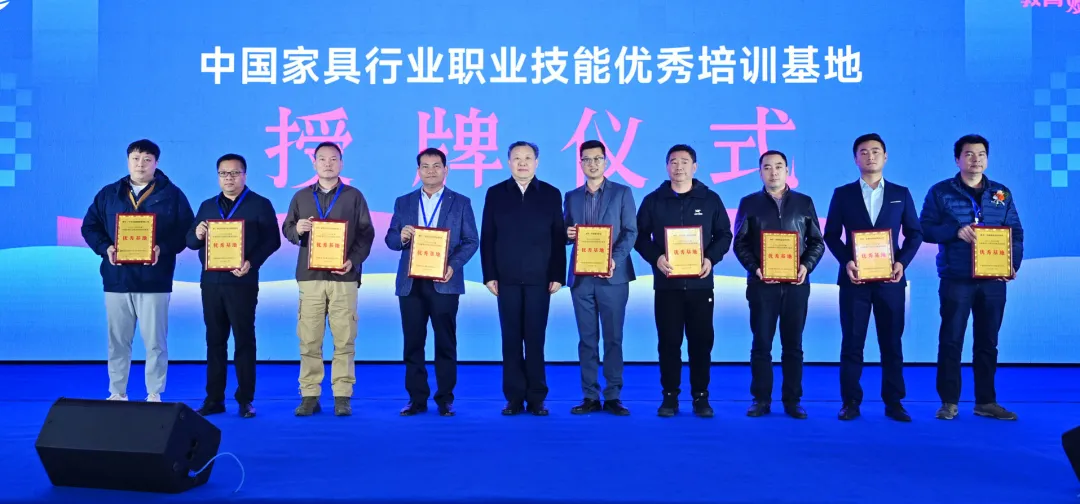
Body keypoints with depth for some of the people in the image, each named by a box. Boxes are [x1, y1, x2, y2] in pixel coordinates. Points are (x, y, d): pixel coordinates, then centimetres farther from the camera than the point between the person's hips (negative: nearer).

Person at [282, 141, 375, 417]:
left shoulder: (354, 196, 6)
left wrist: (353, 261, -11)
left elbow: (366, 234, 3)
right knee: (309, 339, 0)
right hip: (310, 276, 2)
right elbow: (287, 230, 13)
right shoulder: (301, 197, 13)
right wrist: (297, 230, -10)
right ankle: (309, 395, 7)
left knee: (344, 339, -2)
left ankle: (342, 396, 4)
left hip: (343, 276, -2)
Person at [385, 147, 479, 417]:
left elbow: (471, 241, 0)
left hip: (444, 282, -2)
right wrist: (401, 236, -15)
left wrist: (453, 265, -15)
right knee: (413, 342, 4)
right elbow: (390, 239, 9)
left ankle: (445, 399, 10)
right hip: (410, 282, 2)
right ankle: (416, 398, 12)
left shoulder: (461, 202, 5)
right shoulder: (403, 203, 11)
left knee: (445, 343, 2)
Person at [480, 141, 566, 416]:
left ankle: (536, 398, 9)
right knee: (511, 340, 4)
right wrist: (489, 275, -2)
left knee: (535, 340, 2)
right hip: (507, 278, 1)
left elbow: (559, 238, 3)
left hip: (539, 278, -1)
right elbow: (487, 238, 5)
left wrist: (558, 276, -3)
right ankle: (514, 398, 10)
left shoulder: (551, 194, 5)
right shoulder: (495, 194, 6)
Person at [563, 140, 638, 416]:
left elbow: (630, 231, -3)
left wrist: (615, 259, -18)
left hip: (612, 276, -3)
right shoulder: (571, 197, 14)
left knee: (613, 338, -1)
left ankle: (613, 397, 5)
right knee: (587, 339, 5)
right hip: (581, 277, 3)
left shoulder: (622, 193, 4)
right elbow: (567, 235, 14)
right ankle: (590, 397, 9)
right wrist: (568, 234, -10)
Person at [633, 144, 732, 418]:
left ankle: (701, 397, 12)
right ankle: (669, 397, 10)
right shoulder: (653, 200, 6)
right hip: (666, 283, 0)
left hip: (700, 283, 0)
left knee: (701, 340, 2)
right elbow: (640, 237, 4)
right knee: (668, 342, 2)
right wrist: (655, 258, -14)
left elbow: (724, 235, 7)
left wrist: (711, 258, -11)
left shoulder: (711, 199, 6)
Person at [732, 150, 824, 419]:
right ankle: (761, 400, 9)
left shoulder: (804, 202, 9)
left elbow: (817, 242, 8)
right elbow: (740, 243, 3)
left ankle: (792, 401, 11)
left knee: (793, 345, 5)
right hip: (762, 284, -1)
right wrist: (755, 268, -13)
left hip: (796, 284, 1)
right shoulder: (749, 203, 6)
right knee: (761, 344, 2)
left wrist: (807, 266, -9)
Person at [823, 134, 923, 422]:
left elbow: (915, 233, 8)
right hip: (854, 277, -1)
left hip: (890, 279, 1)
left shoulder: (901, 194, 10)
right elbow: (831, 235, 4)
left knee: (891, 342, 4)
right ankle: (850, 402, 6)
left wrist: (902, 261, -8)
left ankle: (893, 403, 10)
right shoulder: (843, 194, 6)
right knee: (852, 341, 0)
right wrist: (846, 261, -11)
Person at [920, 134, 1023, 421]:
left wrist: (1014, 264, -5)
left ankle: (986, 402, 17)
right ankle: (949, 402, 7)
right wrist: (956, 231, -20)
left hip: (993, 280, 3)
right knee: (951, 341, -1)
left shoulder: (1002, 193, 10)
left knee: (987, 342, 8)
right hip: (956, 279, -3)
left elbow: (1016, 233, 11)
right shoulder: (941, 192, 1)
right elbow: (925, 229, -4)